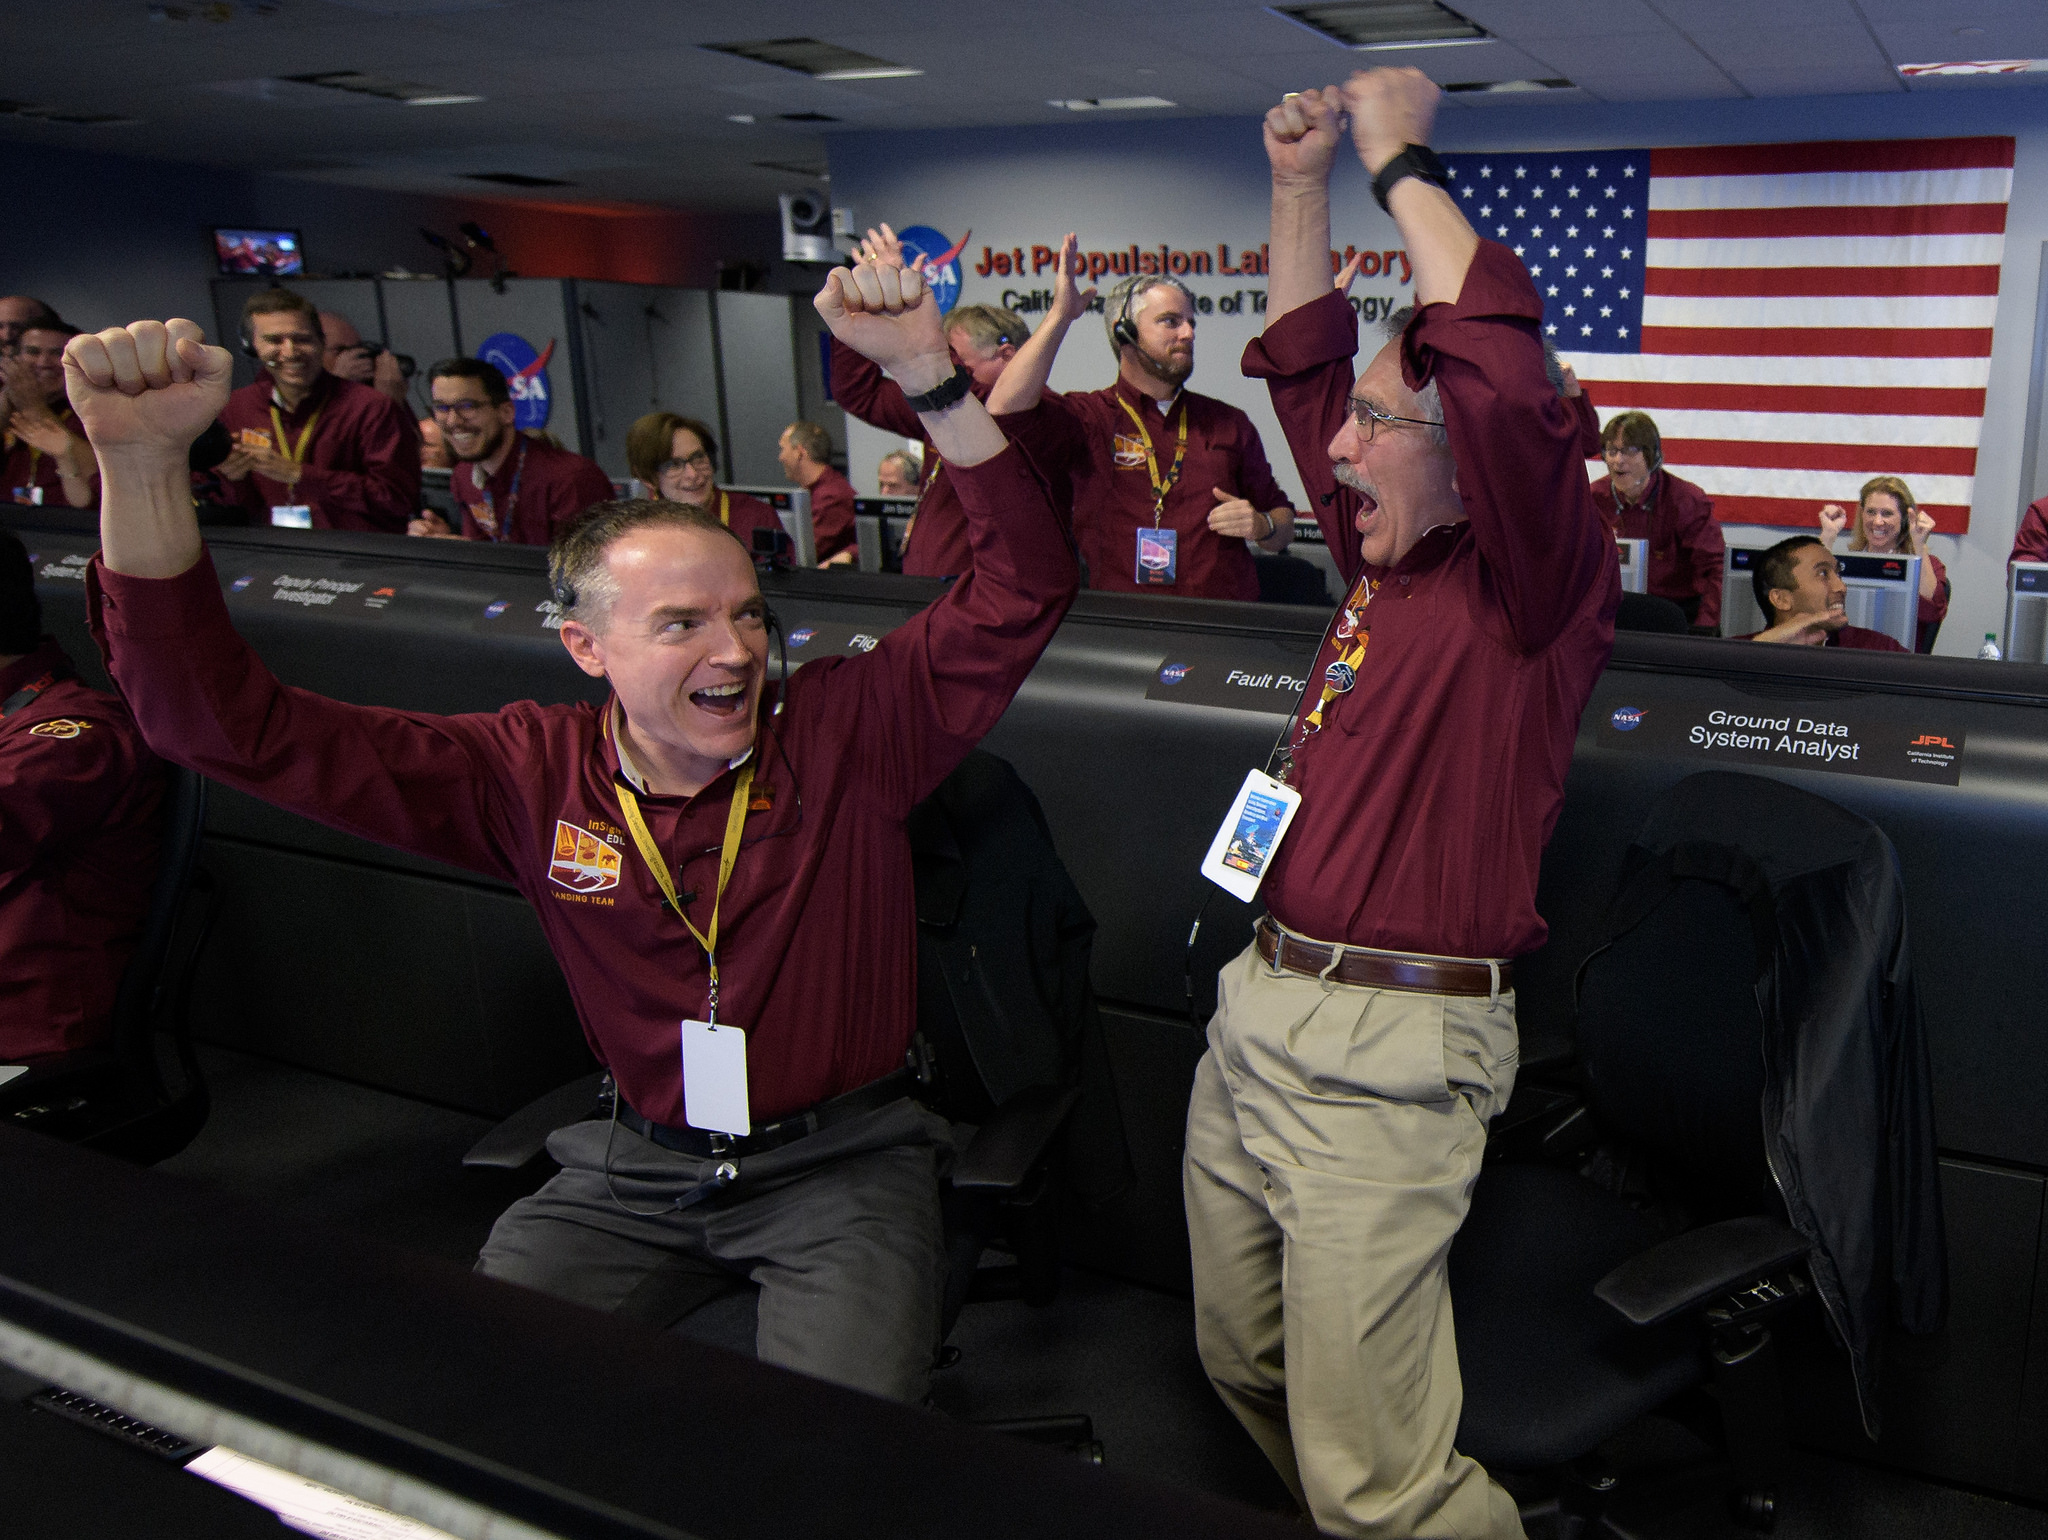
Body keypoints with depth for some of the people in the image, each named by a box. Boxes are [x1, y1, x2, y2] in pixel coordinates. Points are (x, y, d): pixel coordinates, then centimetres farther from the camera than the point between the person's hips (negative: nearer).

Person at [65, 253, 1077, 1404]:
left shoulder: (846, 730, -10)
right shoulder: (536, 774, -6)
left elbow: (1023, 587, -17)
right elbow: (234, 725, -10)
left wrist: (930, 371, -30)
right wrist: (143, 462, -23)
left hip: (846, 1160, -2)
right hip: (641, 1164, 3)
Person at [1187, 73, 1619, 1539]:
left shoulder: (1541, 580, -8)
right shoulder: (1385, 564, 14)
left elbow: (1503, 369, -26)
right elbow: (1303, 365, 24)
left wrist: (1400, 160, -14)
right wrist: (1301, 181, 17)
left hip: (1386, 1058, -8)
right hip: (1256, 1018, 8)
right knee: (1244, 1366, 21)